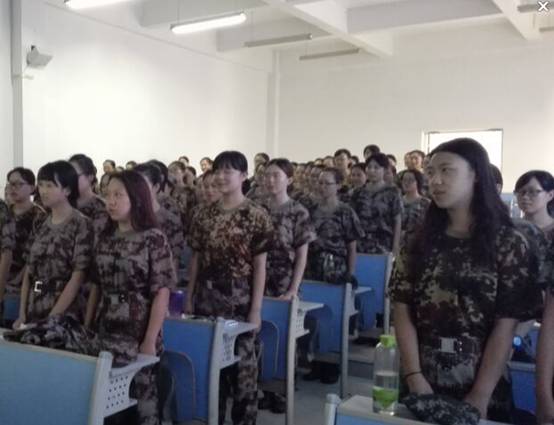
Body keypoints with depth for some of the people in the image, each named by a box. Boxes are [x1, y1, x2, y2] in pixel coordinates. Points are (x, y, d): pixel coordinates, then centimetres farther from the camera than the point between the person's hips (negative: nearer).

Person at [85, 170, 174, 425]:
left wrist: (150, 340, -15)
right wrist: (86, 329, 9)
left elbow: (162, 293, -12)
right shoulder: (105, 238, 7)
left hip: (138, 334, -5)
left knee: (142, 397, 3)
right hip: (104, 332, 5)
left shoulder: (154, 238, -9)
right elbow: (97, 287, 12)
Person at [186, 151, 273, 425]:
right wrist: (189, 299, 6)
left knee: (242, 361, 3)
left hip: (239, 300, -4)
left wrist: (256, 308, -9)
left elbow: (260, 265, -6)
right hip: (207, 298, 4)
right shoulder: (204, 215, 7)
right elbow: (196, 259, 9)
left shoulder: (257, 216, -5)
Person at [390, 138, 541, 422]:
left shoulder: (509, 243, -5)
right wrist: (415, 380, -13)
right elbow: (402, 310, -2)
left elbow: (505, 326, -9)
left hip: (483, 390, -2)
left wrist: (479, 397, -15)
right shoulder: (419, 240, 3)